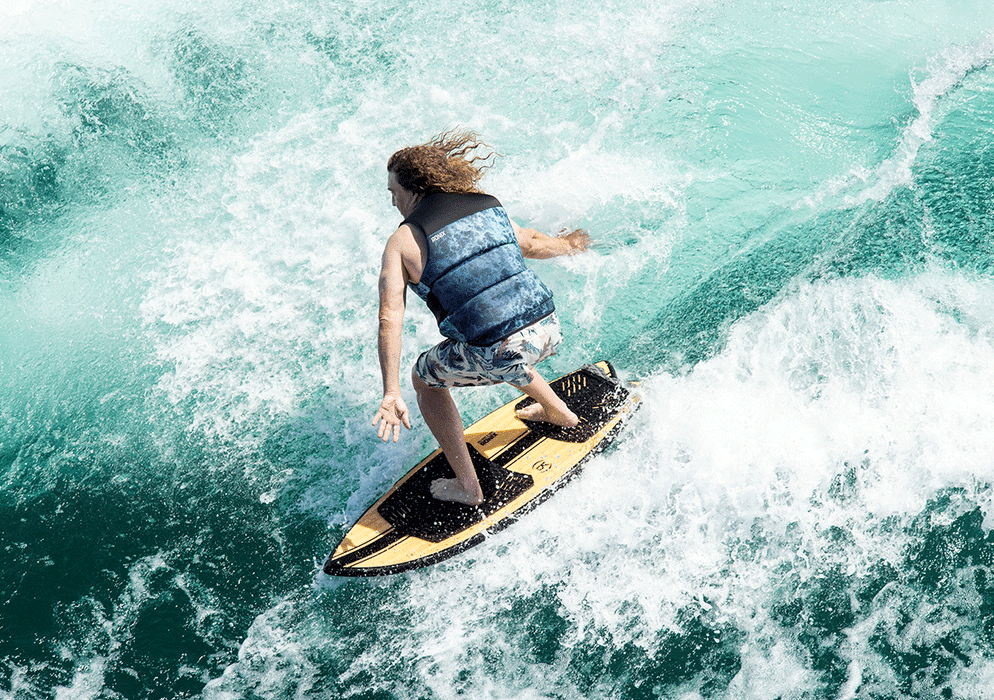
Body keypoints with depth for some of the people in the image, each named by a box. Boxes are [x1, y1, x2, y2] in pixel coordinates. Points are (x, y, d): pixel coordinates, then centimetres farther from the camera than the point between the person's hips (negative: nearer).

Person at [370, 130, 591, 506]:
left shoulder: (402, 242, -2)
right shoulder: (488, 205, 12)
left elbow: (390, 318, -11)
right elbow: (530, 244, 27)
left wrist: (391, 394, -15)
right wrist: (569, 245, 49)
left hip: (499, 353, -6)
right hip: (548, 328, 6)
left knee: (425, 378, 22)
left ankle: (467, 487, 23)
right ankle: (558, 412, 56)